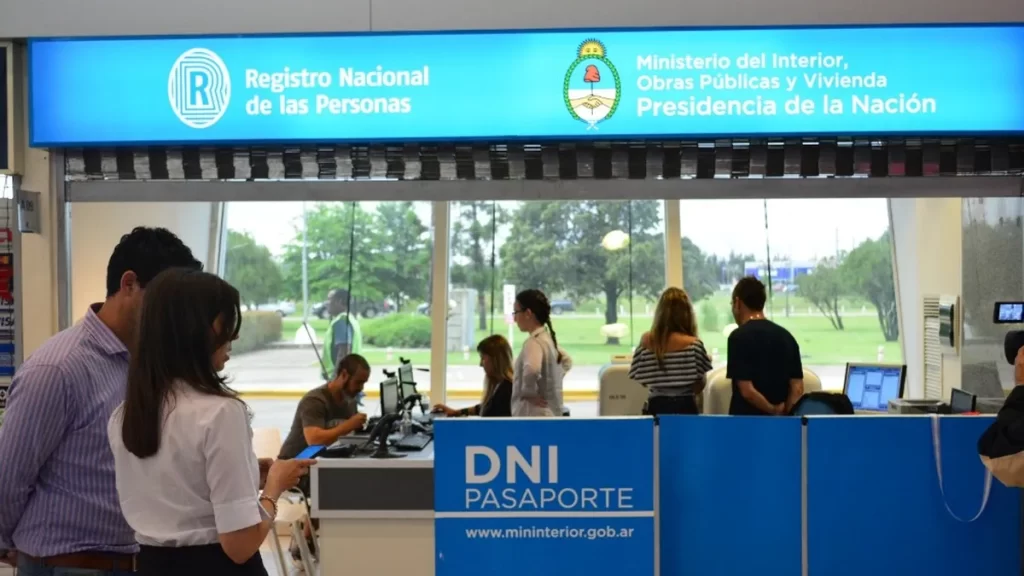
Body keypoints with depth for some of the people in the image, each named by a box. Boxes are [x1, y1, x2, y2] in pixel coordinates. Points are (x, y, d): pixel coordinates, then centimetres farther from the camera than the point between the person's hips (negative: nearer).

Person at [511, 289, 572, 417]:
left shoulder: (533, 342, -17)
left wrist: (529, 393, -20)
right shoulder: (548, 339, 11)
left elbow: (532, 369, -38)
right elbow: (567, 361, 30)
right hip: (549, 414, 10)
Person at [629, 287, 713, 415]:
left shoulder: (646, 342, -1)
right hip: (684, 408, -3)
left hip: (655, 408, 3)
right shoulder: (693, 344, -10)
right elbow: (700, 385, -2)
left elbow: (636, 381, 7)